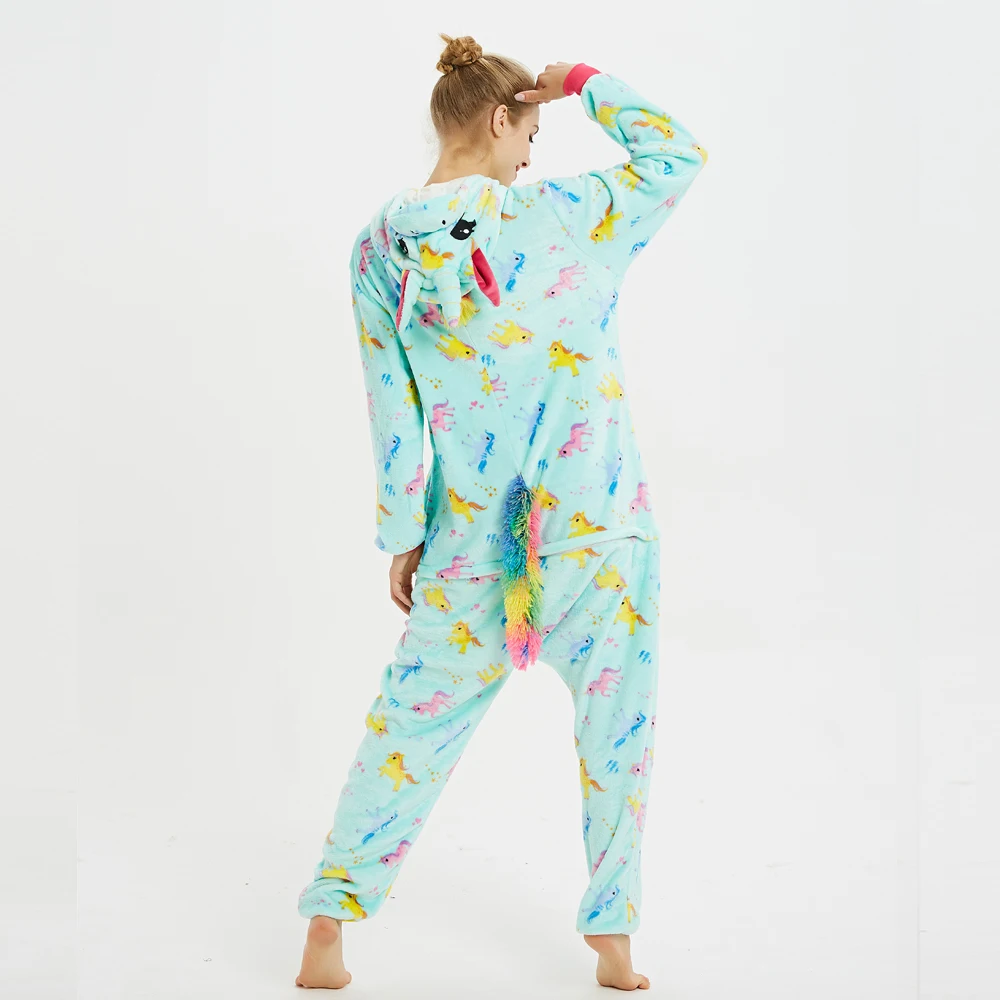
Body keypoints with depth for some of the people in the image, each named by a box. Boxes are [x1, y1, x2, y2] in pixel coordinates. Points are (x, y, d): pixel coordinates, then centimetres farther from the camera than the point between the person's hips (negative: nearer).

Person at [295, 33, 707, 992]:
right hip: (600, 525, -3)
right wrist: (579, 80, 9)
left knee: (414, 718, 15)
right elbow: (677, 149, 4)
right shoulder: (559, 214, -11)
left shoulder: (379, 245, -2)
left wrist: (403, 536, 7)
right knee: (617, 732, 12)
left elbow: (391, 406, 1)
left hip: (471, 537, 3)